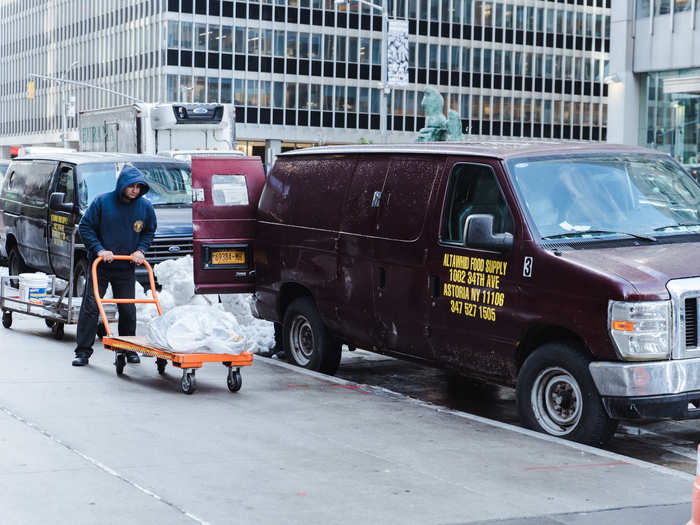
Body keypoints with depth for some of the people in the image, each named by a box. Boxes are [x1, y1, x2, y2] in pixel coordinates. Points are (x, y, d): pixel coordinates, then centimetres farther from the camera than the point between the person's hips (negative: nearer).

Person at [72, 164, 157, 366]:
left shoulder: (145, 207, 0)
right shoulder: (102, 202, -8)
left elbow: (149, 232, 14)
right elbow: (85, 227, -3)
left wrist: (140, 250, -2)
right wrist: (99, 249, -13)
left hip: (126, 268, 2)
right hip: (101, 266, -2)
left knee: (128, 310, 6)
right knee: (90, 306, -4)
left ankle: (129, 349, 21)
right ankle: (83, 351, 2)